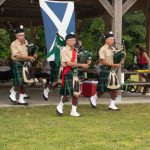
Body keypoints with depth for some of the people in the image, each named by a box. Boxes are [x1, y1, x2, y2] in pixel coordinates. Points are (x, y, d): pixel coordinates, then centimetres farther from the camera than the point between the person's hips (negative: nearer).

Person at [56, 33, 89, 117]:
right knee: (68, 93, -10)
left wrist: (83, 66, 4)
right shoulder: (64, 50, -10)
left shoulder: (75, 51, 13)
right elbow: (68, 63, -17)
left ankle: (74, 111, 12)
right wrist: (81, 65, -19)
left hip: (74, 72, 7)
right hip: (67, 73, -7)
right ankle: (60, 106, 14)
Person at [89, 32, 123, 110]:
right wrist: (114, 65, -20)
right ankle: (93, 98, 21)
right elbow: (103, 61, -17)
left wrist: (119, 64, -4)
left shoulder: (113, 49, 14)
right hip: (105, 69, -7)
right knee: (103, 89, -3)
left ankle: (112, 104, 11)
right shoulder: (103, 49, -10)